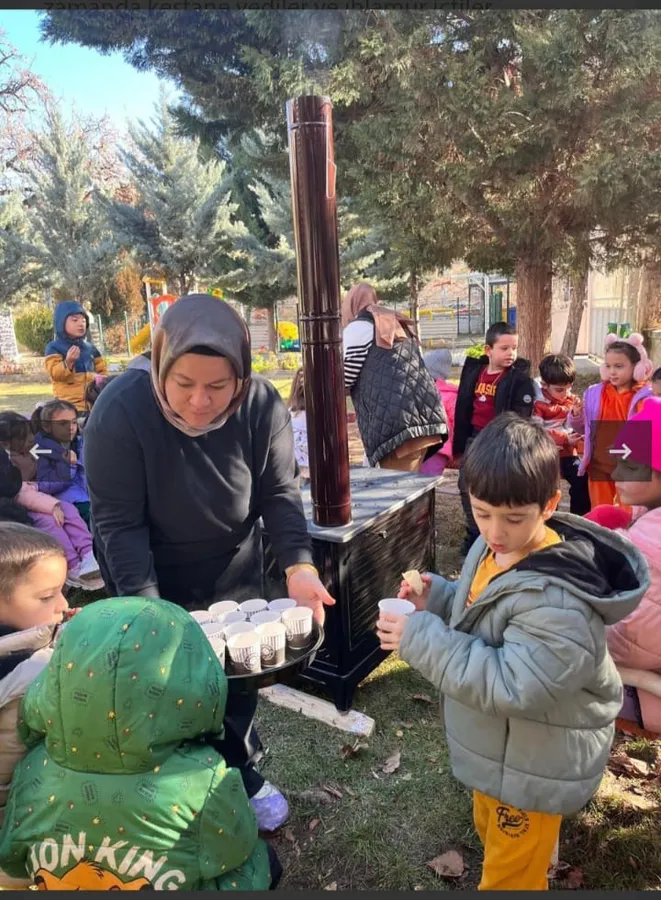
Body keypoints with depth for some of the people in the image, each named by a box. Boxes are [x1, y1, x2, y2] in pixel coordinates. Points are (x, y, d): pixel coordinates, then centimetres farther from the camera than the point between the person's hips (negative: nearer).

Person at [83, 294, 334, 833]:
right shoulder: (120, 411, -30)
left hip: (233, 568, 3)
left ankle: (241, 776, 43)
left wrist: (298, 566, -29)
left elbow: (279, 493, -15)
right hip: (151, 572, -2)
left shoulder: (262, 405, -22)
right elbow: (119, 523, -25)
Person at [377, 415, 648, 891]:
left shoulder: (558, 600, -36)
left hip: (533, 765, -8)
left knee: (511, 873, 17)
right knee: (493, 839, 34)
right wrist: (436, 597, -11)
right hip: (499, 748, 8)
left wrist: (421, 637, -35)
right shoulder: (495, 547, -8)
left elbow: (510, 684, -37)